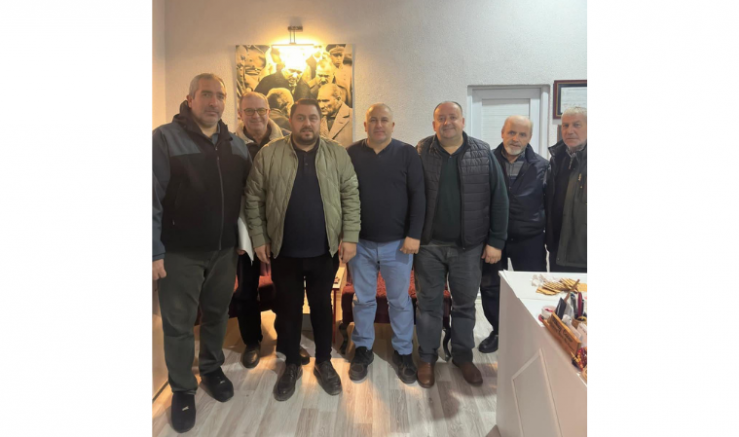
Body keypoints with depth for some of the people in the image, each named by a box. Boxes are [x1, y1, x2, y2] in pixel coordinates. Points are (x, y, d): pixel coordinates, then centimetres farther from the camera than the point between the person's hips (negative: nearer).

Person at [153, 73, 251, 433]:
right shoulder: (165, 139, -10)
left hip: (224, 250, 4)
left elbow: (245, 196, 11)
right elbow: (153, 198, -13)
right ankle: (182, 390, 26)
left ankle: (212, 369, 40)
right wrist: (155, 251, -15)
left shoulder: (236, 145, 6)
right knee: (178, 323, 8)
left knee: (217, 315, 18)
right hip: (180, 253, -4)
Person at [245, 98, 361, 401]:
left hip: (325, 251, 0)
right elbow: (254, 199, 0)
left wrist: (350, 237, -7)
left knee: (322, 307, 15)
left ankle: (323, 362, 33)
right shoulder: (268, 154, -3)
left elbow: (351, 196, -2)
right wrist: (259, 239, -3)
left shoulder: (337, 154, -1)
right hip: (284, 251, 0)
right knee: (289, 309, 13)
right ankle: (291, 365, 32)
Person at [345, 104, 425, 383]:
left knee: (400, 300, 11)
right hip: (360, 242, 1)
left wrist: (414, 235, -10)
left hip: (398, 243, -1)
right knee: (363, 299, 13)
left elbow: (418, 196, -4)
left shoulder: (407, 154, -2)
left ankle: (403, 352, 28)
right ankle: (362, 349, 31)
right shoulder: (351, 154, 2)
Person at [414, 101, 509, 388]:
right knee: (429, 302, 10)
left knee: (465, 303, 13)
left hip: (469, 245, 1)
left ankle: (463, 356, 31)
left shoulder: (484, 154, 0)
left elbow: (498, 200, -1)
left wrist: (496, 241, -4)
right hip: (428, 244, 0)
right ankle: (427, 357, 26)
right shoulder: (420, 153, -1)